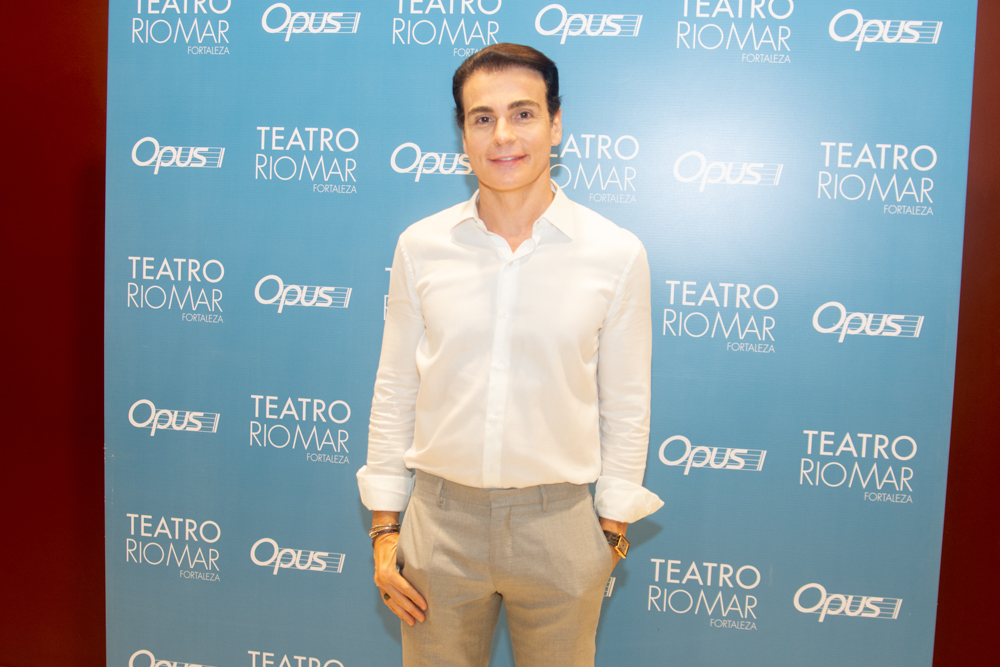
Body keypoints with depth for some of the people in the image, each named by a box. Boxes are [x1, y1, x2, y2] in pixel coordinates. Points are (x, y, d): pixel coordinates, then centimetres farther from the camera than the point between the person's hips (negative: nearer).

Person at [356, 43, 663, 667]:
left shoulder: (617, 253, -7)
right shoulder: (420, 246, -3)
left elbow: (626, 407, 0)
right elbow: (394, 392, 3)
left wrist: (612, 532, 3)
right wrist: (385, 529, 4)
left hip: (559, 527, -1)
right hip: (440, 519, 1)